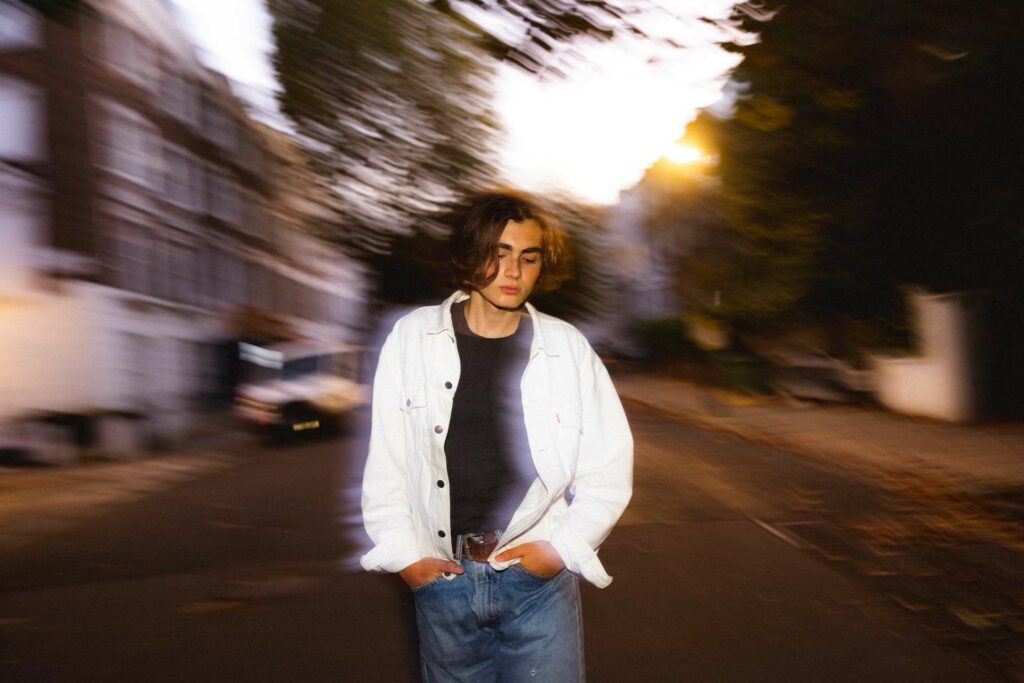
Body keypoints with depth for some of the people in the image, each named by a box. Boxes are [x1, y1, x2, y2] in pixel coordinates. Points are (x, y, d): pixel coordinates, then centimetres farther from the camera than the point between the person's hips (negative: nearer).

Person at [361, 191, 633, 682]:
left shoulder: (568, 349, 0)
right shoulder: (412, 338, 0)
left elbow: (608, 470, 4)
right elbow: (384, 463, 4)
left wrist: (564, 547, -5)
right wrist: (404, 553, 0)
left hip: (539, 574, 0)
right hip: (439, 575, 1)